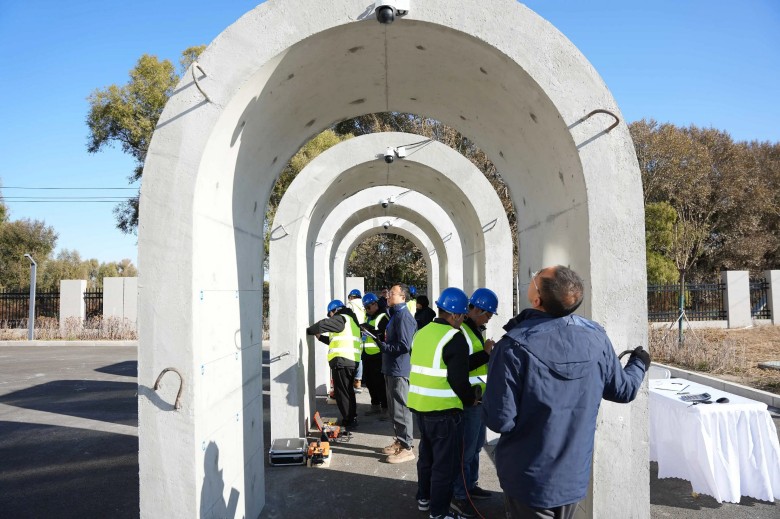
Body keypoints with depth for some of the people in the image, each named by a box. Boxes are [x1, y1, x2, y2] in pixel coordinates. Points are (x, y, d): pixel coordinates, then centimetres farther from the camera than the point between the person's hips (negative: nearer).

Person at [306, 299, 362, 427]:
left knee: (341, 392, -2)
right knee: (348, 390, 19)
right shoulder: (350, 320, 24)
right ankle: (352, 418, 26)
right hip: (353, 360, 10)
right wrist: (320, 337, 25)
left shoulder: (341, 318, -5)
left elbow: (323, 324, -18)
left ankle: (348, 420, 1)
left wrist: (309, 331, -2)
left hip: (342, 360, -10)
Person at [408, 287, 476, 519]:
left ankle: (424, 498, 38)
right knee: (445, 462, 5)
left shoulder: (421, 333, 8)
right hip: (444, 410, -8)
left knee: (427, 454, 24)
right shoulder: (454, 338, -16)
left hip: (420, 406, 8)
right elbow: (459, 379, -18)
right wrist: (470, 400, -1)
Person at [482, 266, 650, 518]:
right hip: (575, 474, 5)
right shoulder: (596, 337, -10)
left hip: (529, 479, -4)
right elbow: (623, 390, 6)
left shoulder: (514, 346, -26)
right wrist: (639, 363, 27)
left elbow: (500, 420, -24)